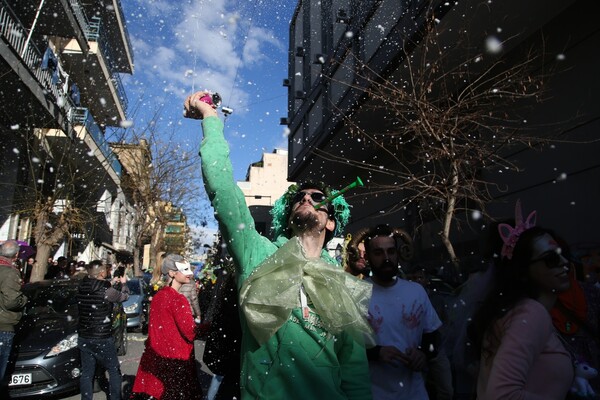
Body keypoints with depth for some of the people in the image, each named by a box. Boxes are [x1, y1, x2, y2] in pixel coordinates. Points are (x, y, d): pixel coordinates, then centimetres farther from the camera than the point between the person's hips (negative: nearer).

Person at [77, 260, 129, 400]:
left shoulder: (82, 288, -3)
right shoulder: (107, 290, -18)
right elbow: (124, 296, 1)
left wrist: (110, 283, 28)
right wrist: (124, 283, 20)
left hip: (83, 337, 5)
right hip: (102, 338, -5)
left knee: (86, 373, 13)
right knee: (114, 371, 10)